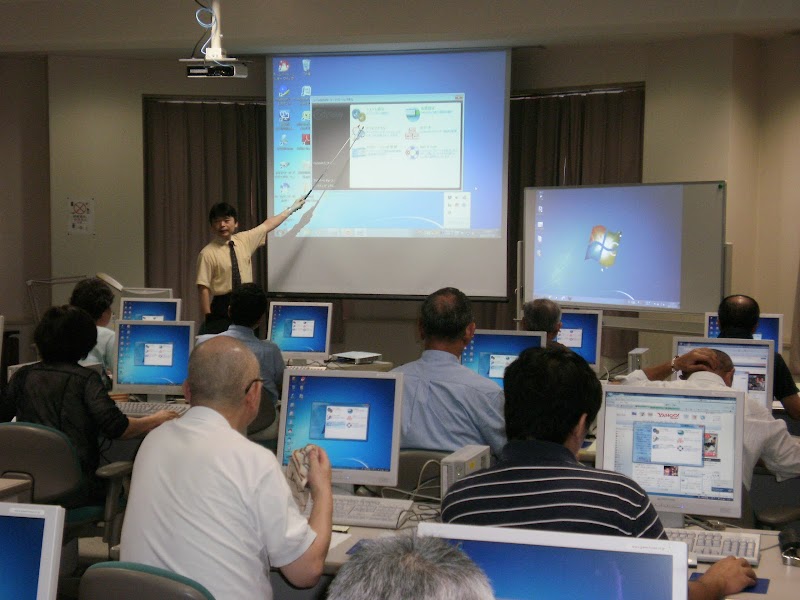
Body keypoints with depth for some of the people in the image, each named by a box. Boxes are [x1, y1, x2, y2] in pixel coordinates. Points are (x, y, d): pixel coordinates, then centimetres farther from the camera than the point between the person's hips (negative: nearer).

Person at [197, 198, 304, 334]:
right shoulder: (207, 253, -9)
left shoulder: (245, 240, 7)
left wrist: (291, 209, 28)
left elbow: (267, 225, 20)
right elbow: (203, 288, -11)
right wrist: (208, 318, -14)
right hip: (221, 308, -5)